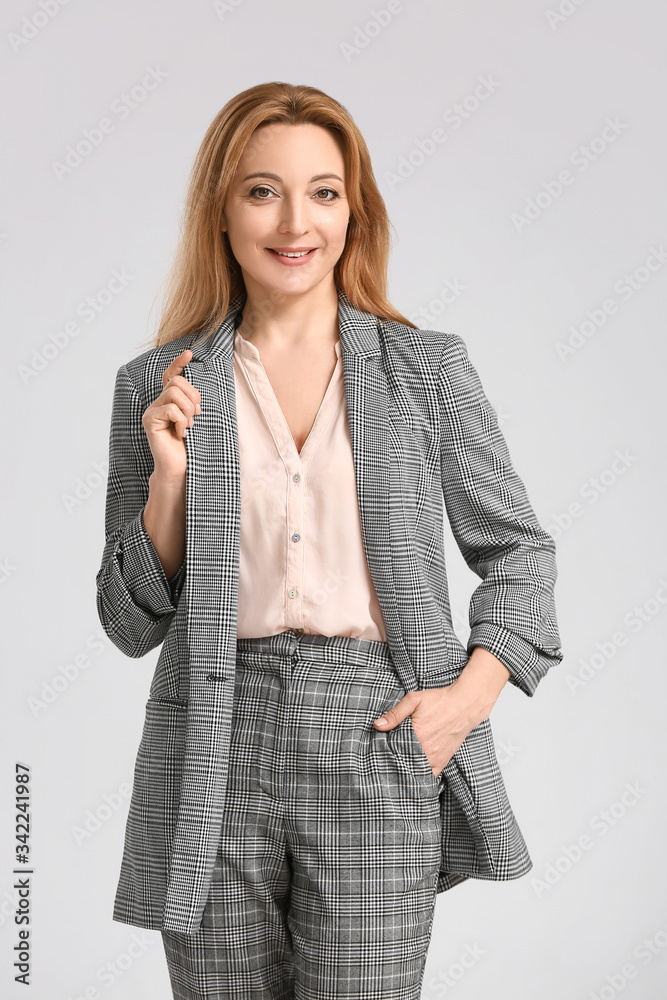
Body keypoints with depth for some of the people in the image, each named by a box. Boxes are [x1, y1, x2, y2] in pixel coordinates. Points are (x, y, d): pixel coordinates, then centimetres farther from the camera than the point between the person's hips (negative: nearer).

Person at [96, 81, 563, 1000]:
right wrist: (171, 476, -8)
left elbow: (518, 549, 12)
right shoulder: (157, 386, 4)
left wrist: (472, 691, -3)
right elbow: (132, 624, 6)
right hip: (215, 755, 1)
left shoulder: (430, 369, 3)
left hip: (376, 747, -1)